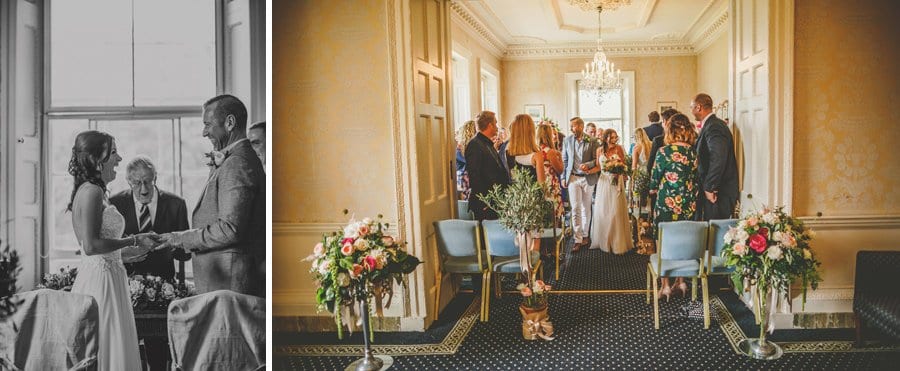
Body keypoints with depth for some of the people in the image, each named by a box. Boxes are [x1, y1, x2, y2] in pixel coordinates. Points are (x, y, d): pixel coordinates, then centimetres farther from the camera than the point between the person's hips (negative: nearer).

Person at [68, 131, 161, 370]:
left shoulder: (88, 191, 17)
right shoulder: (92, 192, -14)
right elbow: (91, 245, -22)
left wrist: (125, 255, 21)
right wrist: (135, 240, -17)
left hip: (99, 276, 10)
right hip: (101, 279, -10)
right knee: (106, 350, -6)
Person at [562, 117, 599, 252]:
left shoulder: (592, 141, -3)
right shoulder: (567, 140, 4)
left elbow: (596, 159, 1)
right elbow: (564, 160, 9)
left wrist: (588, 164, -19)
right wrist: (563, 177, 6)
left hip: (588, 178, 0)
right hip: (573, 178, 1)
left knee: (586, 209, 10)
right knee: (575, 208, -6)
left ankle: (585, 235, 24)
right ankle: (578, 240, -6)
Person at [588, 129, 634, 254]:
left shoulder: (618, 148, -5)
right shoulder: (599, 150, 1)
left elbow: (624, 165, 1)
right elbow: (598, 167, 7)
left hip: (616, 181, -2)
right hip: (604, 182, 3)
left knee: (616, 211, -4)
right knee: (602, 211, 4)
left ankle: (617, 242, 4)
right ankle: (603, 240, 16)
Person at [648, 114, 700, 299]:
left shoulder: (664, 152, -13)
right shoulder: (694, 152, -2)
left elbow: (655, 178, -4)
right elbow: (697, 178, 4)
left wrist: (654, 188, 17)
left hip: (667, 204, -4)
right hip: (689, 205, 4)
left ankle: (665, 285, 10)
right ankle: (681, 281, 23)